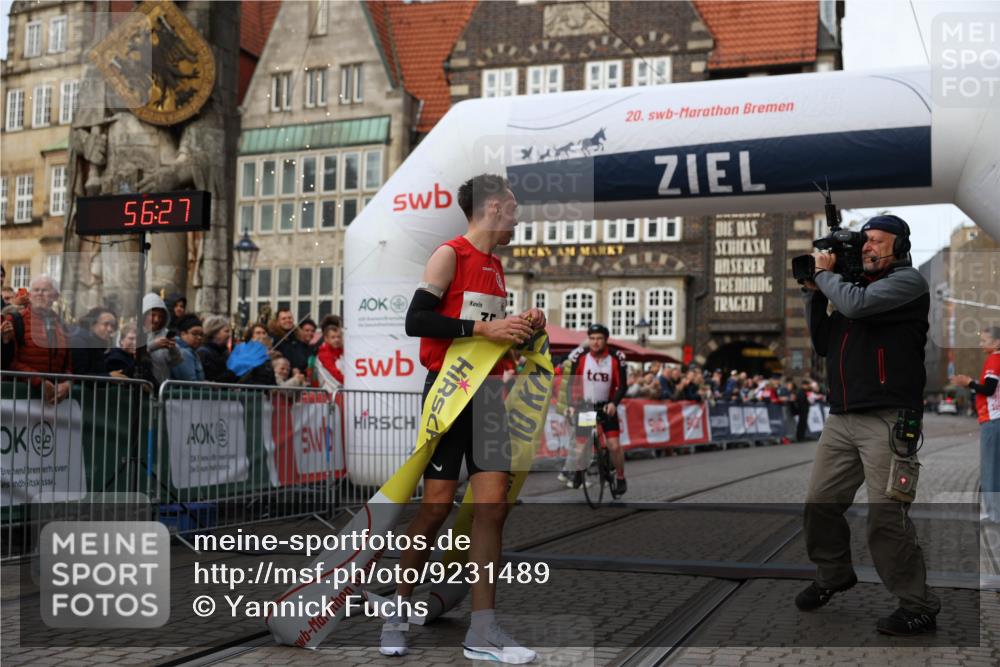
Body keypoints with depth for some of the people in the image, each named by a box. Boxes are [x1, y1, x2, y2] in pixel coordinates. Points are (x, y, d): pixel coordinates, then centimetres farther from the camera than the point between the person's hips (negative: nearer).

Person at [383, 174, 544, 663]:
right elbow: (416, 320, -17)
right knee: (437, 504, -5)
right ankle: (396, 614, 12)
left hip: (487, 393, 7)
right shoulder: (450, 254, -7)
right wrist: (484, 328, -21)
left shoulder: (495, 266, 17)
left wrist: (521, 327, 8)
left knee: (492, 505, -1)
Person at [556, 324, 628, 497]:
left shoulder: (616, 359, -13)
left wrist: (614, 403, -26)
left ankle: (620, 478, 13)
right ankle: (576, 471, 29)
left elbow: (621, 385, -10)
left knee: (614, 446, -10)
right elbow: (571, 383, -8)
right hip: (584, 405, 0)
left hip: (606, 406, 0)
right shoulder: (579, 356, -13)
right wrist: (570, 405, -20)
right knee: (581, 446, -2)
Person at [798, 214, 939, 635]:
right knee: (820, 504, 7)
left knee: (886, 517, -10)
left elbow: (857, 304, -18)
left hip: (886, 419, -7)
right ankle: (833, 575, 30)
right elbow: (822, 344, 22)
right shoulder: (852, 284, 21)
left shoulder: (907, 280, -1)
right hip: (841, 418, 7)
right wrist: (814, 294, 11)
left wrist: (825, 274, 0)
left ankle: (918, 608, 2)